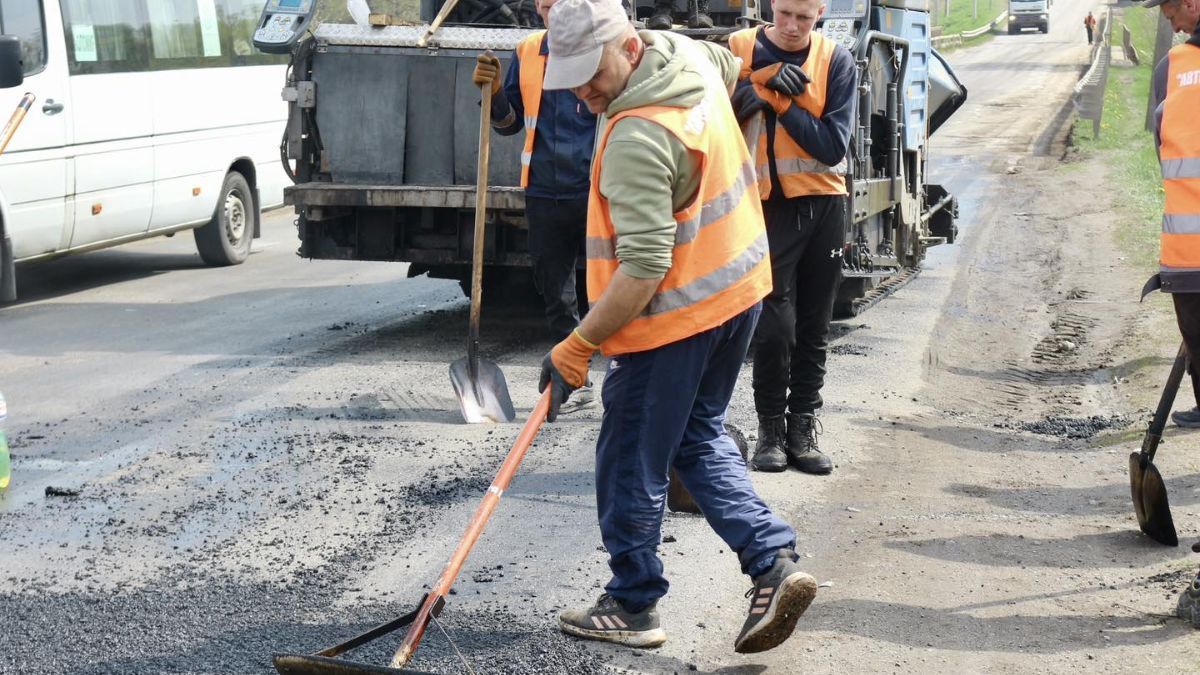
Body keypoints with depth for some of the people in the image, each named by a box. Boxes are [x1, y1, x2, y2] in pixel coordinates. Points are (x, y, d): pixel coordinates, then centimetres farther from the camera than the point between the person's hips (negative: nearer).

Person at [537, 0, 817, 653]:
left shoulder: (637, 138, -27)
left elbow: (644, 265, -29)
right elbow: (727, 62, 28)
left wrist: (577, 347, -22)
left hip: (675, 312, -10)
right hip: (738, 286, 10)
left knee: (630, 463, 5)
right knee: (700, 437, 20)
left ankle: (631, 607, 18)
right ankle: (774, 561, 9)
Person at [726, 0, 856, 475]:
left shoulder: (836, 61, -2)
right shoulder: (740, 49, -1)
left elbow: (833, 146, -9)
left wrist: (779, 100, -15)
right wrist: (767, 82, -22)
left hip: (823, 205, 2)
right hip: (767, 205, -2)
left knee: (814, 327, 8)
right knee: (774, 324, -7)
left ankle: (803, 425, 19)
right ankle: (770, 426, 9)